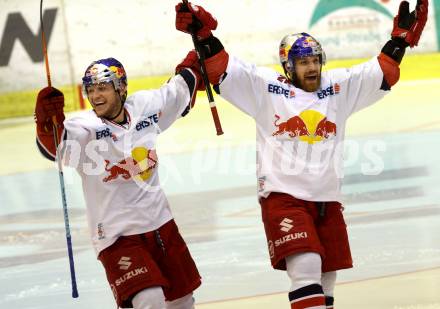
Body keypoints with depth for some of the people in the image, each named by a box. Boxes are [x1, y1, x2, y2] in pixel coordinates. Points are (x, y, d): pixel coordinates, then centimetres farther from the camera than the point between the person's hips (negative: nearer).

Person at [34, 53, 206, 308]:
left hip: (160, 223, 6)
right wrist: (48, 120, -55)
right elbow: (55, 145, -38)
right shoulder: (85, 128, -17)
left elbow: (179, 91, 18)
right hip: (117, 235, -6)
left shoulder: (145, 107, -3)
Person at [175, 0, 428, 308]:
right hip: (283, 196, -5)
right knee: (306, 266, -21)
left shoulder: (339, 87, 11)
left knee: (325, 277, 11)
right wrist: (203, 35, -14)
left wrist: (402, 36, 3)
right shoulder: (265, 87, 1)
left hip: (327, 199, 5)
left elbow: (382, 72, 11)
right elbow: (222, 69, -3)